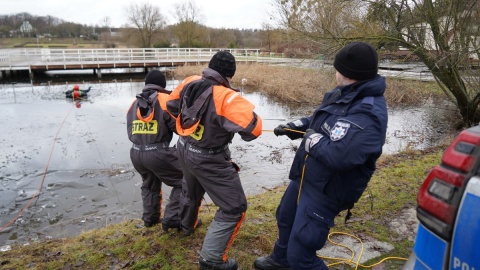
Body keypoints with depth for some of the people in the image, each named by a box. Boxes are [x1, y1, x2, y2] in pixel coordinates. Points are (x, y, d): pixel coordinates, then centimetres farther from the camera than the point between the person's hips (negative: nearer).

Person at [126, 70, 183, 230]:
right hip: (158, 153, -7)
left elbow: (130, 132, 18)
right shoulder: (165, 100, -5)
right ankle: (172, 218, 2)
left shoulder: (134, 103, 14)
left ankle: (150, 218, 39)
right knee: (183, 182, 7)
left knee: (149, 185, 30)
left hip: (136, 153, 7)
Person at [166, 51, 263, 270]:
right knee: (234, 208, 4)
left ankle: (187, 225, 62)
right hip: (209, 159, -8)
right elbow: (253, 128, -36)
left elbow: (172, 105, 11)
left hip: (185, 149, 8)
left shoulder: (190, 83, -7)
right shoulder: (226, 97, -29)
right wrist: (241, 111, -13)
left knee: (192, 191, 36)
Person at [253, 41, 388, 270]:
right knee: (285, 217, 32)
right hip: (305, 176, 10)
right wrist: (295, 126, 7)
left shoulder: (368, 115, -32)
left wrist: (311, 139, -23)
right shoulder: (343, 94, 0)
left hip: (325, 191, -10)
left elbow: (337, 155, -41)